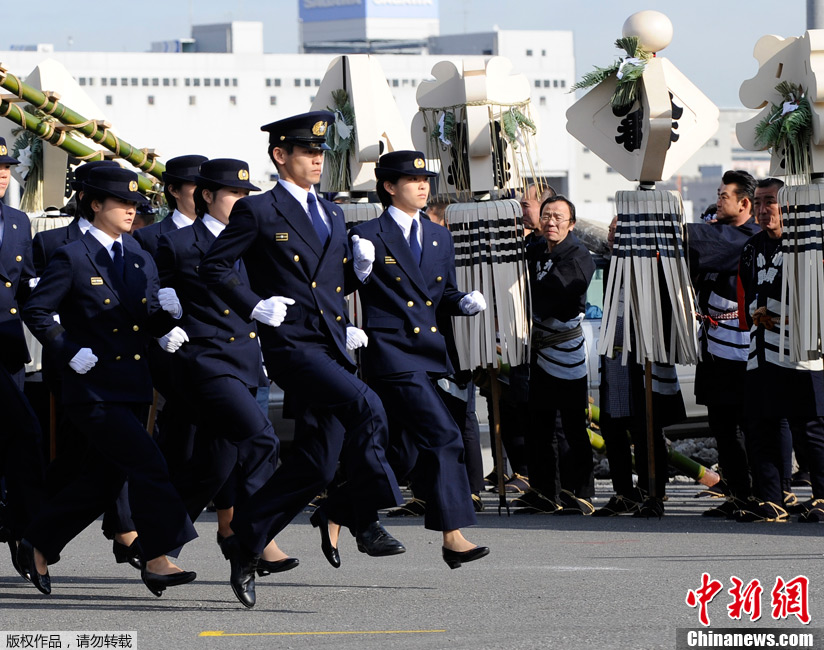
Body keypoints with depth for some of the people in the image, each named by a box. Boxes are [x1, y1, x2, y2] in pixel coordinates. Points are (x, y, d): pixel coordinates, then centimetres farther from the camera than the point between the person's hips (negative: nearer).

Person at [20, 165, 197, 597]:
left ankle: (37, 545, 23)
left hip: (130, 388, 7)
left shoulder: (141, 261, 14)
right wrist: (68, 353, -14)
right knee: (147, 465, -15)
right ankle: (156, 560, -11)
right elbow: (36, 311, -7)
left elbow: (147, 318, 14)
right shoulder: (72, 259, -6)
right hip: (92, 387, -7)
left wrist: (165, 317, -9)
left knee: (101, 481, 9)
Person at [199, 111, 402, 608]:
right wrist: (255, 305, -11)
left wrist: (360, 265, 6)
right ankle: (366, 520, -18)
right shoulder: (258, 212, 0)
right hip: (290, 344, -7)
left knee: (317, 463, 4)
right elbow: (214, 267, -1)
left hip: (333, 348, 7)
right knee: (366, 408, -27)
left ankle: (246, 543, 16)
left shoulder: (332, 215, 20)